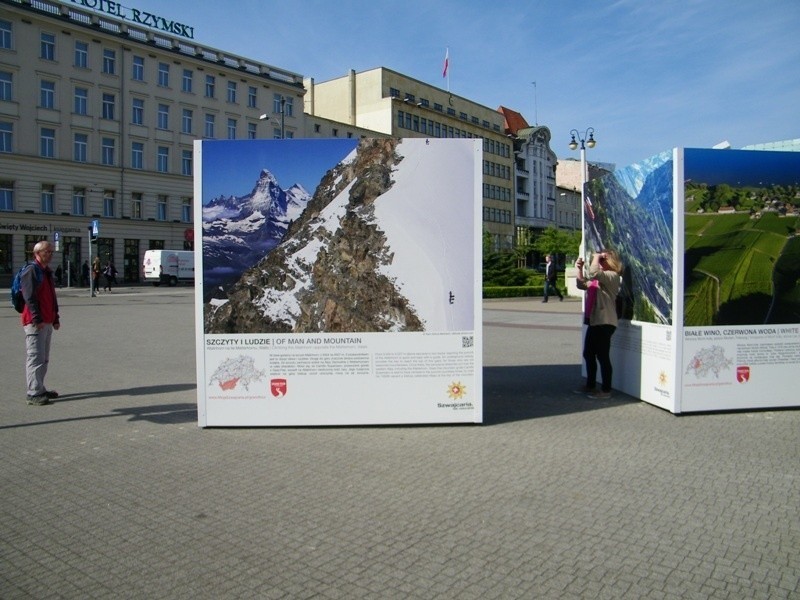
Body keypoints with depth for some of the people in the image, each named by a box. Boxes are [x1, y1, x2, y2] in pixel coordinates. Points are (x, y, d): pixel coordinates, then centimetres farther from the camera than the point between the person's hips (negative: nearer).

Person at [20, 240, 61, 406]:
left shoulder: (47, 272, 18)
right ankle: (34, 394, -4)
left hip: (47, 322, 9)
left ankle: (40, 388, 22)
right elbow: (30, 298, -17)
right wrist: (37, 319, -20)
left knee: (44, 359, 14)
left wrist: (55, 318, 20)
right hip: (35, 323, -9)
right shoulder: (31, 271, -10)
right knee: (35, 358, -7)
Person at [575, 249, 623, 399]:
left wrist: (596, 256, -11)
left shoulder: (612, 276, -11)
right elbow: (582, 284, 26)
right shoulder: (598, 278, 17)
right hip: (594, 321, 10)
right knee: (588, 354, 17)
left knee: (602, 356, -5)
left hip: (605, 322, -10)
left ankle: (606, 390, 4)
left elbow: (593, 272, -28)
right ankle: (590, 385, 29)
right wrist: (579, 269, 12)